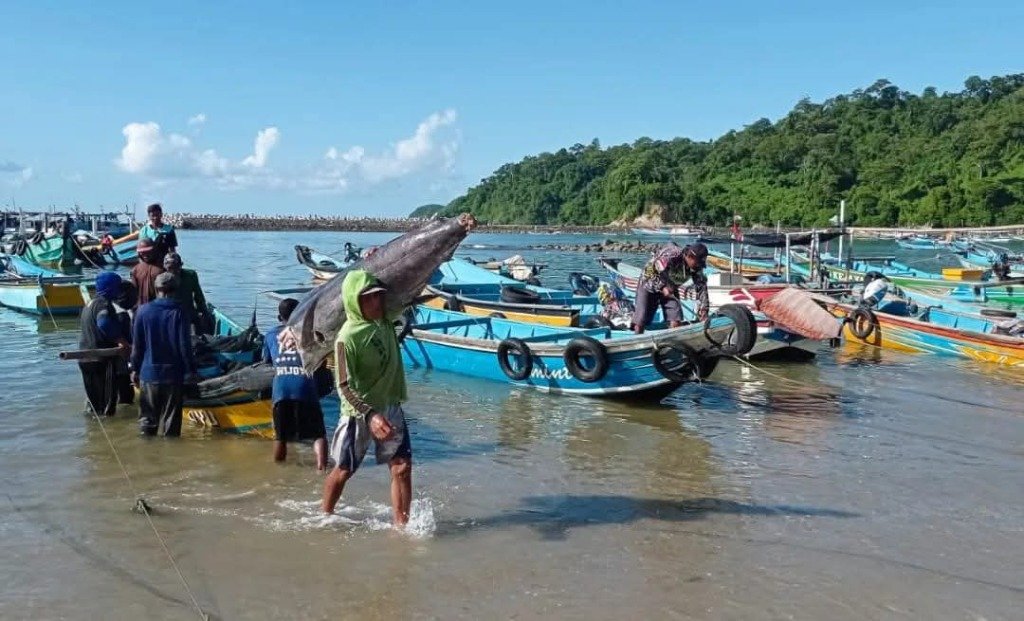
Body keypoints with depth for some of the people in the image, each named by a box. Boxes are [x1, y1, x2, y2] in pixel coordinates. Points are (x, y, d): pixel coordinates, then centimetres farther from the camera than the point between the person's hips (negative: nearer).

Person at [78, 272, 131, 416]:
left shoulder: (90, 303, 18)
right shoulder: (103, 304, -15)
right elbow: (104, 324, -36)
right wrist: (122, 341, -28)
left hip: (86, 358, 10)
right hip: (101, 360, -10)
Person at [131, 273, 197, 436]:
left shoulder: (143, 311, -3)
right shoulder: (178, 313, -10)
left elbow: (137, 344, 1)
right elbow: (185, 346, -9)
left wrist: (135, 369, 11)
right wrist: (190, 371, -1)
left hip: (148, 373, 2)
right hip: (173, 374, -2)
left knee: (147, 417, 13)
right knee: (171, 420, 7)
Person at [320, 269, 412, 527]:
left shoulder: (385, 319, -1)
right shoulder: (348, 337, -21)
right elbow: (344, 386, -23)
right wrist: (371, 415, -36)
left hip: (390, 406, 5)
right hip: (359, 413, -5)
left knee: (402, 467, -3)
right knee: (344, 470, 12)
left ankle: (401, 525, 3)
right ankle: (325, 515, 36)